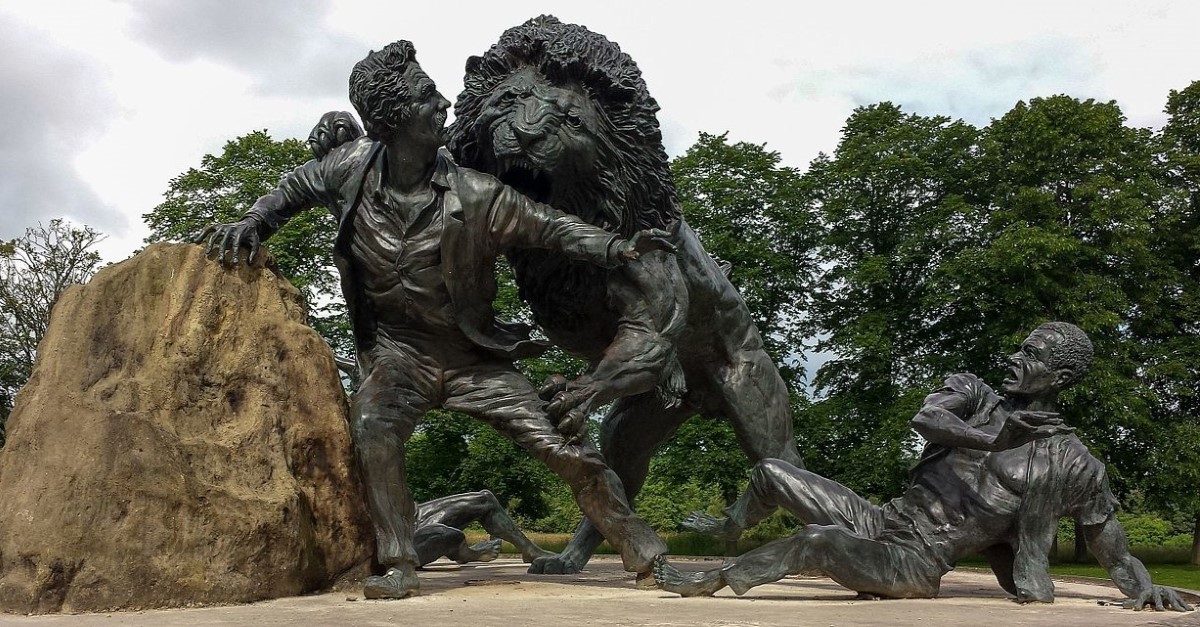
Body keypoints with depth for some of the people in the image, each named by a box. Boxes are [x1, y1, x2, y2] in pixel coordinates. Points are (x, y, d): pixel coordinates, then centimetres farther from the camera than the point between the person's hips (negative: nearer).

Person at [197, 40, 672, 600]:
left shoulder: (474, 195, -15)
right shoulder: (355, 166, -9)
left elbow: (551, 227, -12)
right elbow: (298, 186, 11)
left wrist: (620, 249, -27)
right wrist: (254, 223, -4)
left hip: (474, 358, 0)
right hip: (399, 354, 1)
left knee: (565, 450, -8)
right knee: (372, 427, -32)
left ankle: (651, 558, 5)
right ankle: (399, 567, -18)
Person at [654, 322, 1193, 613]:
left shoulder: (1075, 466, -2)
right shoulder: (974, 395, 6)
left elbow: (1115, 555, 4)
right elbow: (924, 419, -17)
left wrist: (1145, 589, -17)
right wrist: (992, 440, -32)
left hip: (916, 566, -5)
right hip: (879, 522, 5)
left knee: (818, 540, -33)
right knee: (771, 473, 2)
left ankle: (706, 581, -11)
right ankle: (729, 527, 37)